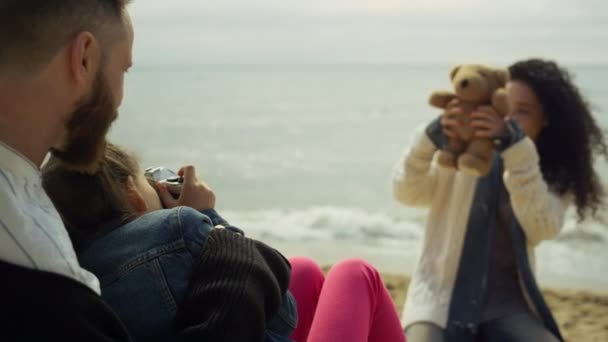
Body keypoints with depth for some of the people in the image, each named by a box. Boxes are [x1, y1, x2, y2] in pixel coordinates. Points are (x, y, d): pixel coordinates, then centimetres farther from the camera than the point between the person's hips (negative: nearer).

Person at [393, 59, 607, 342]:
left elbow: (542, 228, -18)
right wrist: (432, 137, -32)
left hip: (508, 306, 2)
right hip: (442, 297, -1)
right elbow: (406, 193, -13)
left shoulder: (555, 176, 3)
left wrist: (516, 150, -30)